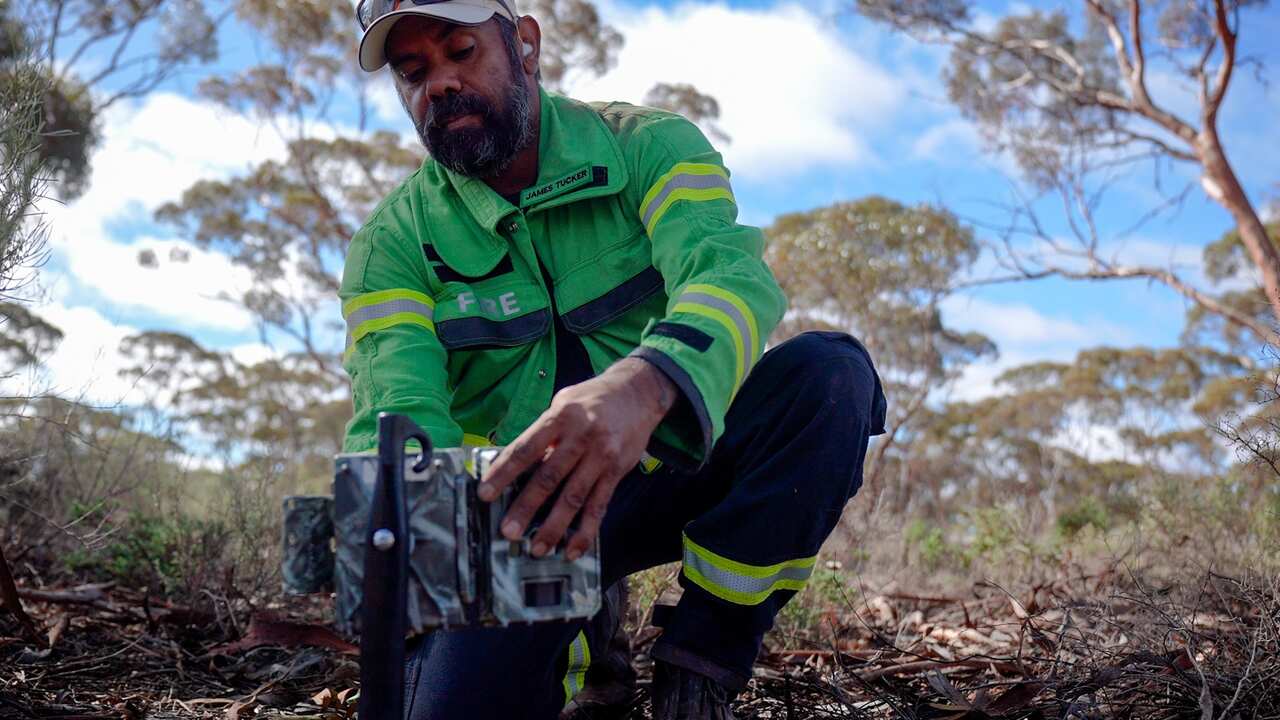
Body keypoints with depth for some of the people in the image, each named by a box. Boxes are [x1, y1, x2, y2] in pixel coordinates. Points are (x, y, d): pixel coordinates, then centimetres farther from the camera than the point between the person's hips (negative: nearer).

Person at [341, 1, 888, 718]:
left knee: (831, 371, -25)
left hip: (677, 464, 0)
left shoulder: (650, 147, -6)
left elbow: (731, 273, -26)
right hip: (522, 513, 1)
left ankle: (708, 642, -12)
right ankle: (568, 646, 13)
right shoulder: (395, 241, -2)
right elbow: (397, 413, -15)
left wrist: (641, 387, -49)